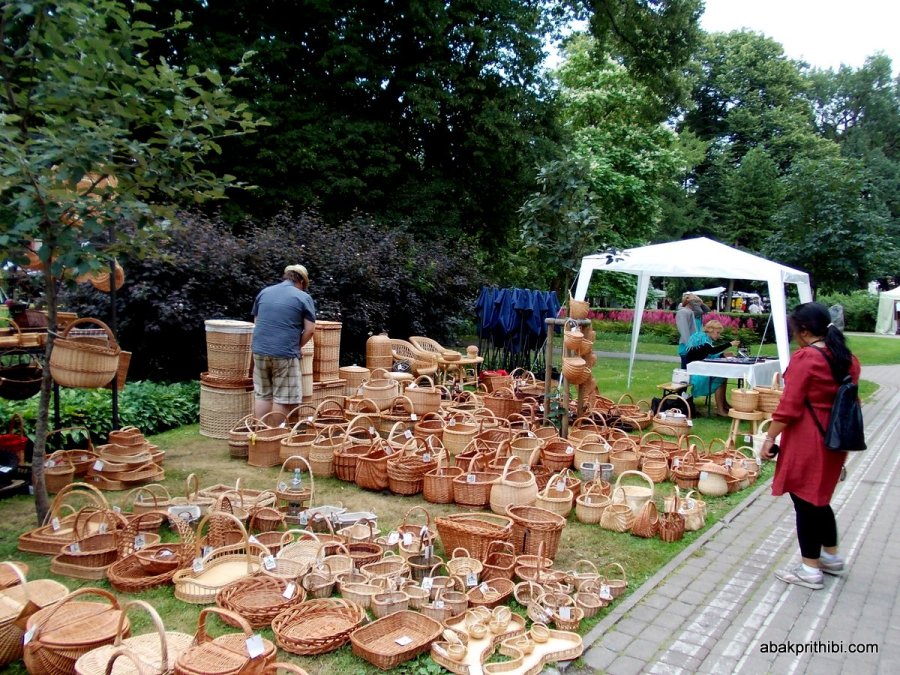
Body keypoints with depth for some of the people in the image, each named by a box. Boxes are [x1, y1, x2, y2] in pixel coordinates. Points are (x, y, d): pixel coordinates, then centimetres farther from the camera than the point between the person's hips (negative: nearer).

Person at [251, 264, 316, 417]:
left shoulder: (264, 292, 13)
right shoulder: (303, 297, -1)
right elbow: (310, 330, -5)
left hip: (260, 350, 5)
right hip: (285, 353, -5)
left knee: (262, 396, 13)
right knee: (282, 398, 3)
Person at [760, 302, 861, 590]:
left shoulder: (804, 358, -17)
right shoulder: (849, 359, 7)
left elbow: (789, 406, -18)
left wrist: (770, 438, -11)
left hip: (806, 441, -8)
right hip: (835, 439, 8)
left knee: (804, 501, 3)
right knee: (819, 498, 22)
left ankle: (810, 570, 13)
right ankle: (832, 557, 36)